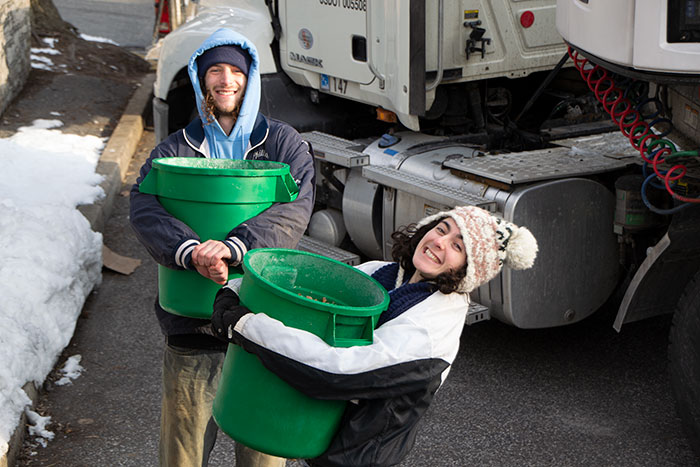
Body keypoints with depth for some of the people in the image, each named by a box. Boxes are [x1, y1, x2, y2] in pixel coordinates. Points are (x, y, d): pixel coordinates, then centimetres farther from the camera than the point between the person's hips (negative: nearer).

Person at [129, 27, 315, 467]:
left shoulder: (283, 143, 7)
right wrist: (191, 251, -30)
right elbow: (145, 208, -9)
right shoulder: (176, 149, 9)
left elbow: (295, 208, -12)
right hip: (192, 321, 1)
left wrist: (233, 246, -29)